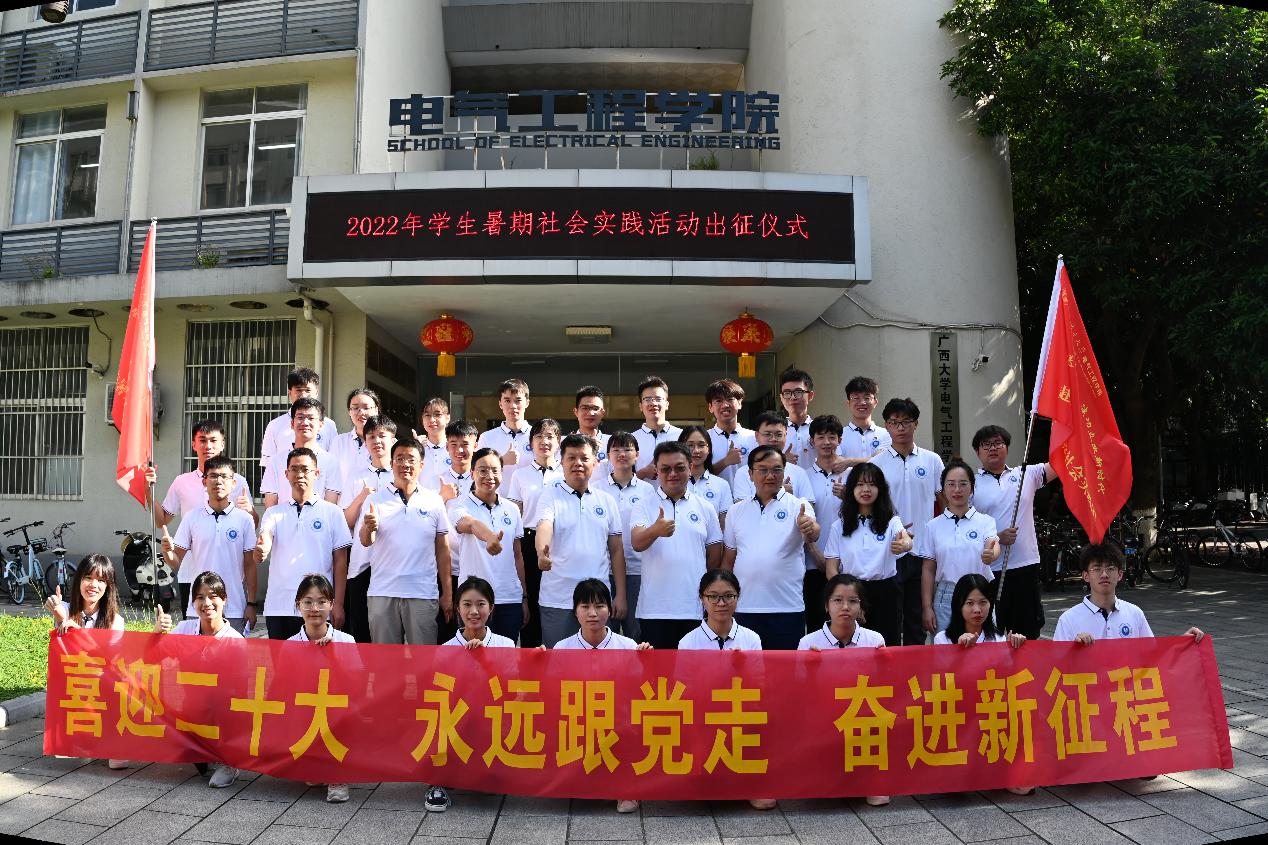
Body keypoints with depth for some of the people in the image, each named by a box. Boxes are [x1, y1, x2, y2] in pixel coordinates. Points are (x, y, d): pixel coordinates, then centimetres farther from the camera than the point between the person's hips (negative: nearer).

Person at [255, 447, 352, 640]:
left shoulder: (332, 512, 4)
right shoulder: (274, 513, 11)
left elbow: (340, 561, 3)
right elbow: (264, 539, -8)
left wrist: (338, 604, -3)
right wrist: (260, 551, -32)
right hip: (278, 607, 2)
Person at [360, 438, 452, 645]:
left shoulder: (434, 501, 5)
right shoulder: (376, 500, 3)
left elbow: (442, 550, 8)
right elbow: (365, 541, -9)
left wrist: (447, 593, 6)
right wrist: (369, 528, -32)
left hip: (423, 594, 0)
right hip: (382, 593, 0)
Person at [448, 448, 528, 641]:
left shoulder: (512, 509, 9)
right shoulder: (460, 505, -4)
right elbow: (470, 524, -28)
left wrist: (524, 598, 13)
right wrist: (489, 537, -50)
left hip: (510, 598, 4)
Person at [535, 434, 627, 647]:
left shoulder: (607, 501, 9)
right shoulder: (550, 497, 0)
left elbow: (616, 550, 10)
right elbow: (544, 527, -19)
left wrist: (620, 595, 5)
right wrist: (542, 552, -41)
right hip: (557, 600, -2)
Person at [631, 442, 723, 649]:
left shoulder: (705, 508, 8)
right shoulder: (644, 507, 1)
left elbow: (714, 556, 12)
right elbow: (637, 543, -17)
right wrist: (656, 530, -37)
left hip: (696, 608, 2)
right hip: (655, 610, -2)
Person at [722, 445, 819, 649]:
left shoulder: (798, 506, 1)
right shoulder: (737, 511, 11)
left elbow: (812, 535, -19)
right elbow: (729, 559, 14)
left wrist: (810, 529, -42)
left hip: (787, 609, -2)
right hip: (743, 608, 3)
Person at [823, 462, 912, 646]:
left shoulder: (891, 521, 1)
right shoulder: (840, 525, 4)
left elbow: (905, 539, -22)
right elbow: (831, 569, 3)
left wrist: (904, 544, -46)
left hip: (886, 592, 0)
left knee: (888, 648, 3)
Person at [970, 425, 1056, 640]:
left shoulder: (1026, 475, 9)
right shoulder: (972, 485, 1)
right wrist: (997, 538, -15)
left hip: (1026, 567, 3)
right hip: (989, 572, -2)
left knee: (1028, 632, 12)